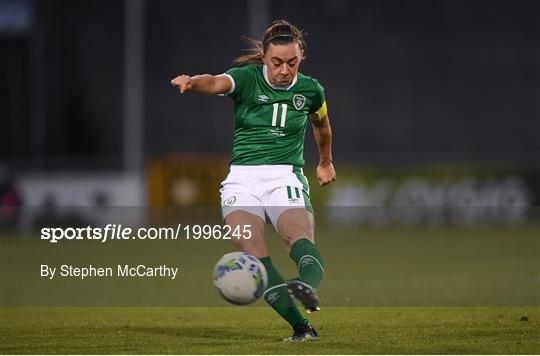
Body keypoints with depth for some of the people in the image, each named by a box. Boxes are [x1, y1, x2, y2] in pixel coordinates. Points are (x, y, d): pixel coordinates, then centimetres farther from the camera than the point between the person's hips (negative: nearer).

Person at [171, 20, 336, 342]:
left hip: (286, 178, 0)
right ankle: (301, 327, -24)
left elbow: (321, 123, 31)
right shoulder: (247, 78, -1)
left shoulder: (310, 89, 8)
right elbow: (216, 83, -23)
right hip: (243, 178, 0)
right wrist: (192, 82, -47)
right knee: (252, 251, -24)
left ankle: (309, 287, -61)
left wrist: (326, 162, 45)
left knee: (298, 236, -31)